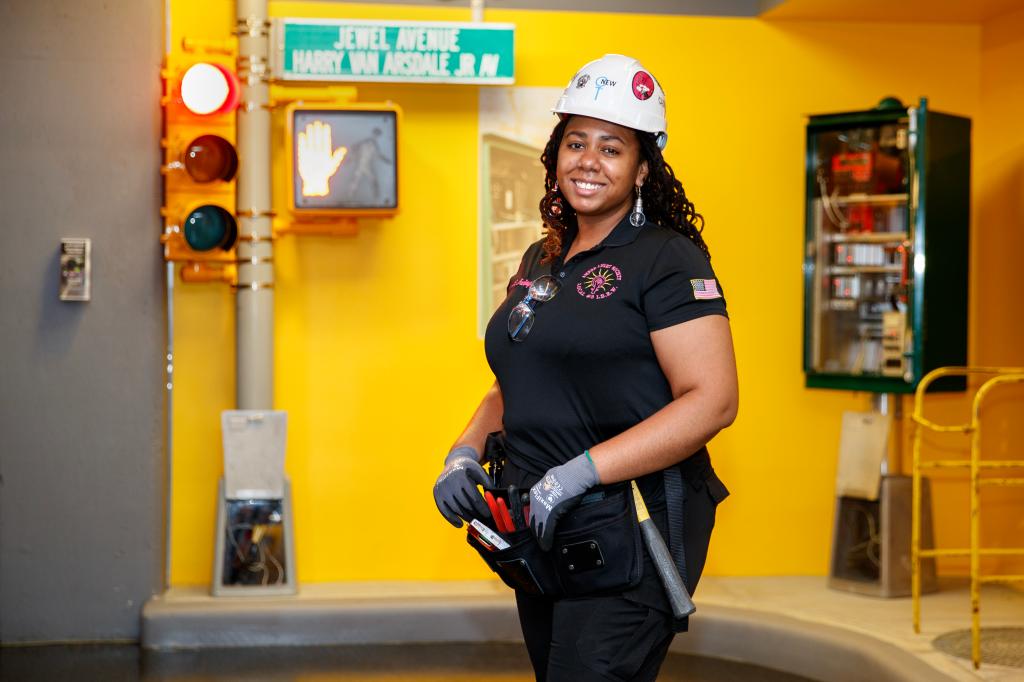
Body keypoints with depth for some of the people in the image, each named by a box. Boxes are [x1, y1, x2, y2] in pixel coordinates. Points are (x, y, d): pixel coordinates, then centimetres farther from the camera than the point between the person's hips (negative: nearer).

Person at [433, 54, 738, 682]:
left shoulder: (669, 260, -10)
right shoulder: (541, 260, 14)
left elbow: (713, 400, -19)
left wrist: (580, 473, -24)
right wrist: (466, 452, 3)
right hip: (542, 531, 8)